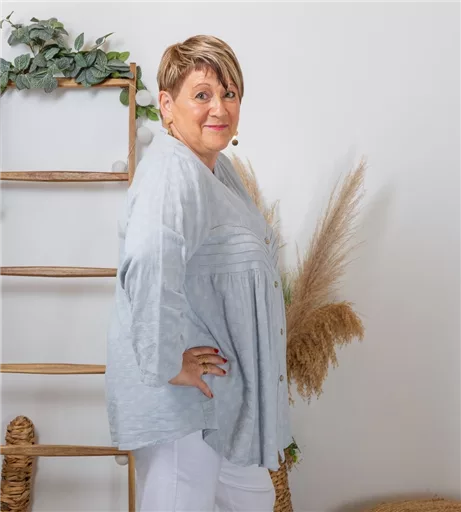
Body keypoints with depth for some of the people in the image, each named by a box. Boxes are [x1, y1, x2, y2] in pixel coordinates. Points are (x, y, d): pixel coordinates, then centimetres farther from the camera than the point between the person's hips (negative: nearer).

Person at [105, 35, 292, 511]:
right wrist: (166, 365, -32)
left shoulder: (218, 168, 10)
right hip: (180, 398, -10)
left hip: (224, 389, 10)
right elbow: (149, 266, -42)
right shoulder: (172, 172, -24)